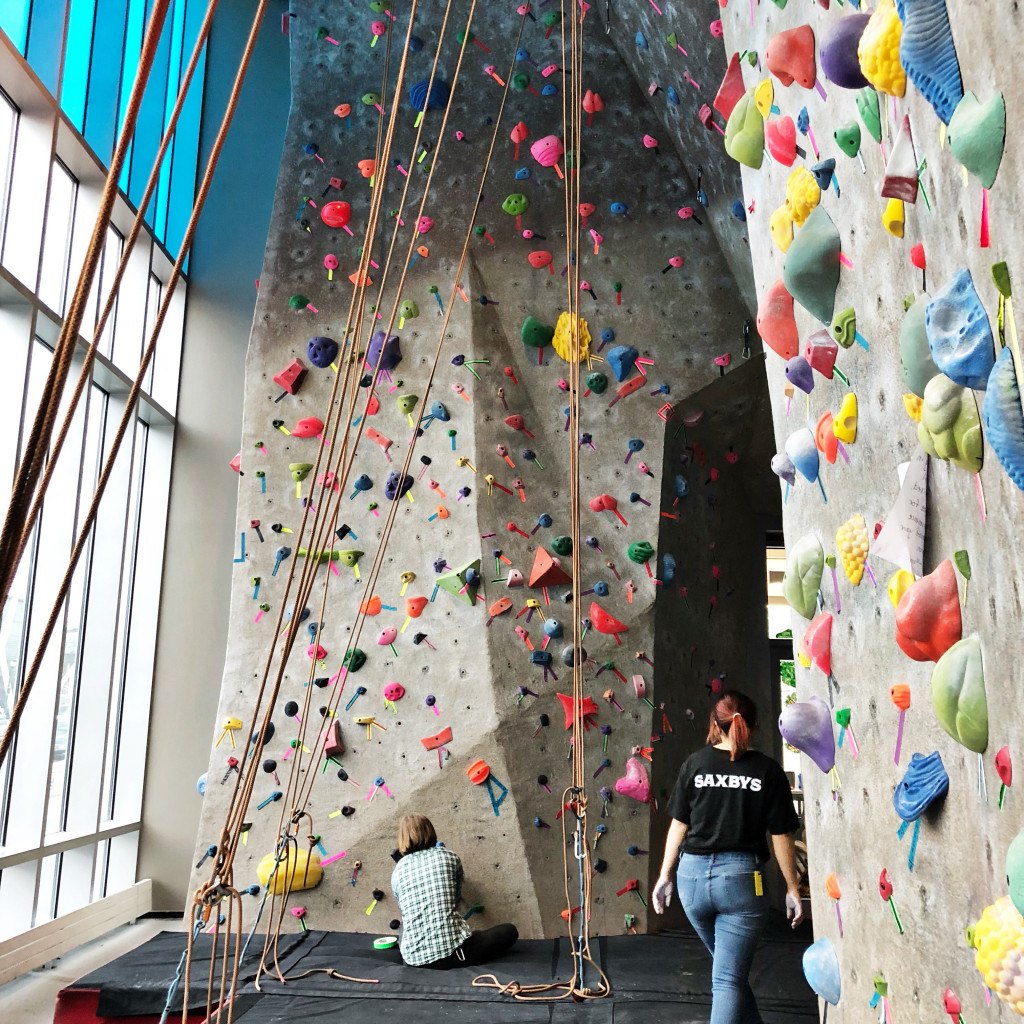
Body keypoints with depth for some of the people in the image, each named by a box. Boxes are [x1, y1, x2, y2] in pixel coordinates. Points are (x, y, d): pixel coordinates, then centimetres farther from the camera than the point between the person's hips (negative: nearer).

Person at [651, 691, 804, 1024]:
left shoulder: (695, 763, 1)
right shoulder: (768, 770, -4)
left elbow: (678, 824, 4)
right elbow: (781, 837, -1)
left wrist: (665, 876, 10)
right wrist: (792, 889, 9)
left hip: (693, 875, 3)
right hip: (740, 877, -3)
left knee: (730, 967, 24)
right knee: (728, 979, 3)